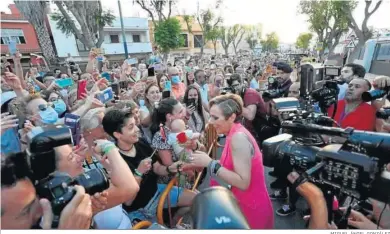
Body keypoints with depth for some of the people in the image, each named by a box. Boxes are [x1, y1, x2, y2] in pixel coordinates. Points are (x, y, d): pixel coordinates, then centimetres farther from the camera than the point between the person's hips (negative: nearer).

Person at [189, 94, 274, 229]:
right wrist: (206, 162, -6)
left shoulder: (239, 137, -24)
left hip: (252, 208, -8)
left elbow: (243, 183, -27)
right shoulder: (234, 133, 3)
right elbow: (230, 166, 1)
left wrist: (210, 163, -27)